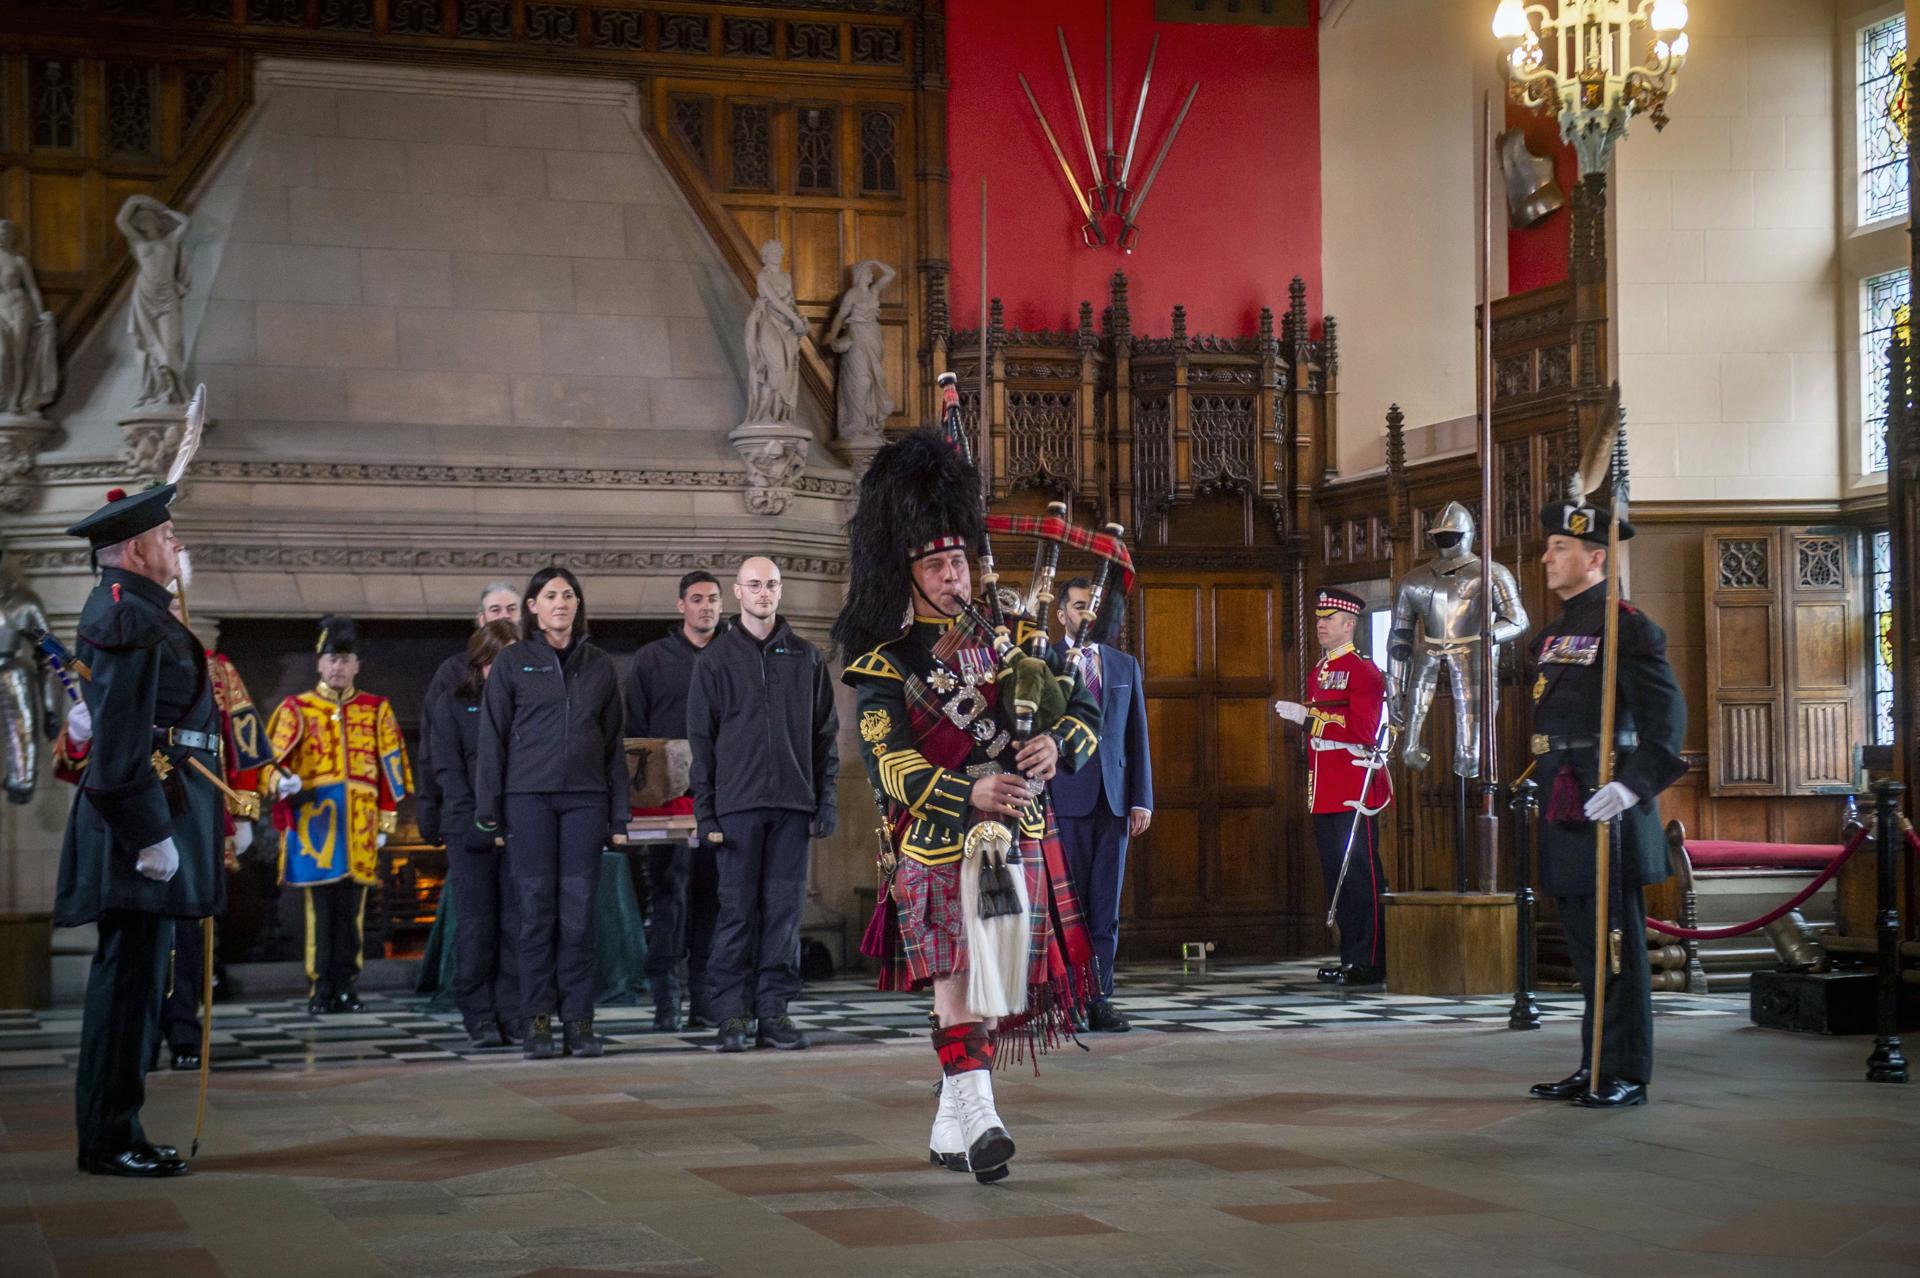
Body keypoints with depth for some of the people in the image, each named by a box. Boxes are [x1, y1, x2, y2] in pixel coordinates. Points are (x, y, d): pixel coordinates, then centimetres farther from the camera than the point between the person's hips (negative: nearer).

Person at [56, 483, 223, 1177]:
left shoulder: (136, 611, 19)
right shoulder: (128, 615, -13)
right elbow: (121, 741, -21)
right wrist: (151, 833, -23)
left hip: (153, 816, 11)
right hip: (145, 813, -11)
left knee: (130, 976, 13)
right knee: (132, 975, -7)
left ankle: (111, 1133, 20)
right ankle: (110, 1139, -2)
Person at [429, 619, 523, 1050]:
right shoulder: (451, 707, 8)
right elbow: (450, 771, 1)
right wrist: (474, 823, -10)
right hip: (470, 832, -1)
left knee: (516, 924, -1)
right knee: (475, 925, -1)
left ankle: (511, 1014, 3)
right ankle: (479, 1017, 4)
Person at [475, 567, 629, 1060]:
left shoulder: (600, 666, 13)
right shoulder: (512, 662, 6)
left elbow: (614, 743, 14)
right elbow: (491, 739, 4)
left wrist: (619, 816, 8)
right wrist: (489, 812, -3)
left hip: (586, 798, 2)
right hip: (528, 797, -2)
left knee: (579, 912, -1)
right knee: (535, 909, -3)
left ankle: (578, 1020, 2)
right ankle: (538, 1020, 2)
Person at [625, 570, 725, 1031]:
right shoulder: (652, 659, 8)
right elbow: (633, 730, 6)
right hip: (669, 798, -2)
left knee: (712, 897, 3)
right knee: (669, 894, -5)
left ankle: (705, 999, 9)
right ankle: (665, 1000, -3)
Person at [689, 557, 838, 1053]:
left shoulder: (807, 658, 12)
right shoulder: (716, 659, 5)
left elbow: (825, 733, 12)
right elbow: (701, 739, 3)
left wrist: (826, 801, 4)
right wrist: (705, 811, -4)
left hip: (793, 805, 2)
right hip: (737, 805, -2)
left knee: (785, 908, 2)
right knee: (737, 910, -1)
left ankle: (774, 1009, 8)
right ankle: (732, 1012, 3)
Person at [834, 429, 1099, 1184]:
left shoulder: (1007, 638, 10)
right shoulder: (883, 665, -3)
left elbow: (1083, 708, 7)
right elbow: (887, 764, -14)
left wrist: (1055, 745, -17)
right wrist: (970, 794, -28)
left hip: (1018, 843, 4)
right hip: (938, 846, -4)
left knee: (988, 987, 10)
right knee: (955, 981, -14)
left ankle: (949, 1129, 22)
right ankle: (977, 1120, -20)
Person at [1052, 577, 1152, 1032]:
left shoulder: (1125, 666, 14)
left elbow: (1137, 736, 12)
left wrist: (1142, 799, 7)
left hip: (1113, 797, 4)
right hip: (1065, 796, -4)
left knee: (1106, 904, 3)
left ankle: (1099, 999, 6)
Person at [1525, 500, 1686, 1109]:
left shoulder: (1624, 625, -10)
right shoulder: (1554, 633, 18)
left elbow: (1667, 712, -17)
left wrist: (1635, 784, -25)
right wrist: (1546, 791, 20)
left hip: (1605, 807, -9)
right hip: (1563, 807, 9)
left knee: (1616, 943, -4)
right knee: (1584, 942, 13)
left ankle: (1627, 1075, 2)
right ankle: (1595, 1068, 20)